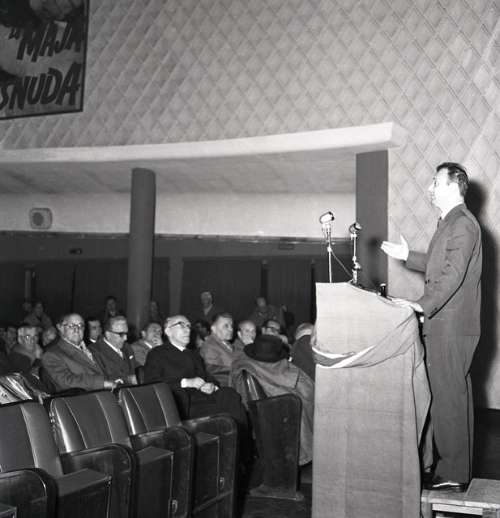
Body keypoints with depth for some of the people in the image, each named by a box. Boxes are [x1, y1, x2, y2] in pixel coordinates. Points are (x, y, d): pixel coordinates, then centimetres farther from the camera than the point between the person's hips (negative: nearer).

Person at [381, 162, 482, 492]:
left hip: (451, 325, -11)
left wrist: (423, 304, -27)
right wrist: (408, 257, 23)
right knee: (455, 395, 14)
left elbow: (454, 274, -23)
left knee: (449, 396, -6)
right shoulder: (450, 222, 19)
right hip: (445, 324, 11)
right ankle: (458, 470, 24)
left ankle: (452, 475, 2)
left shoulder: (463, 223, -14)